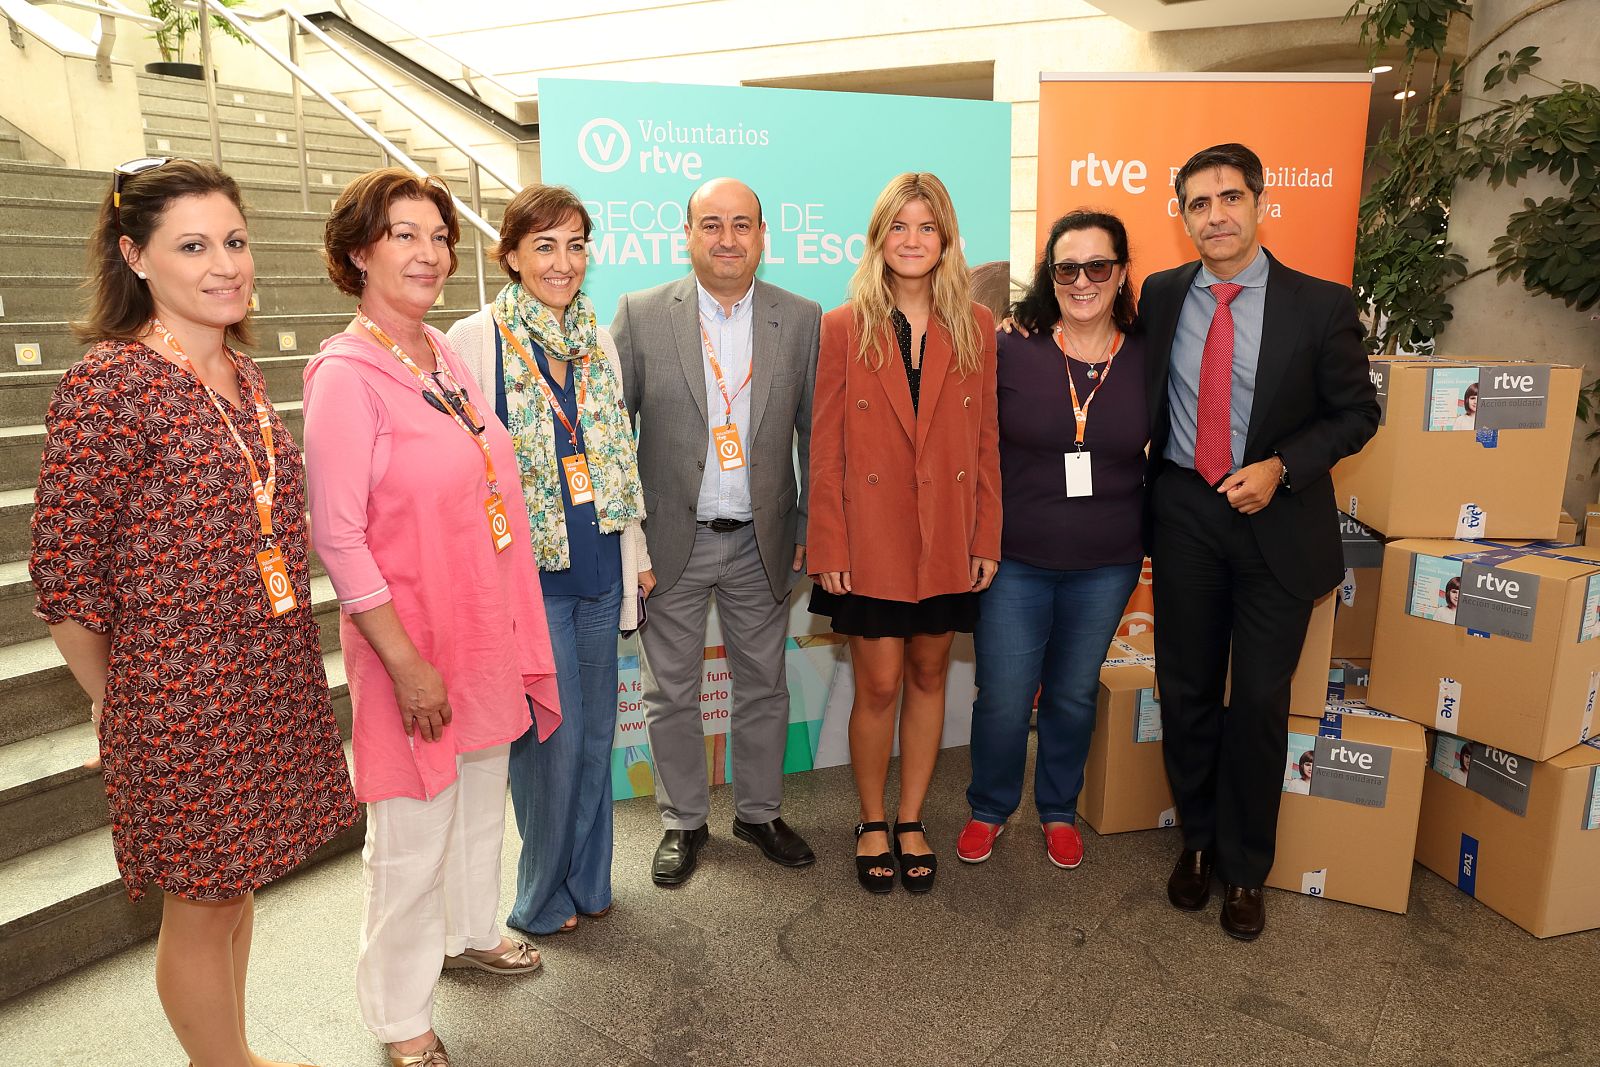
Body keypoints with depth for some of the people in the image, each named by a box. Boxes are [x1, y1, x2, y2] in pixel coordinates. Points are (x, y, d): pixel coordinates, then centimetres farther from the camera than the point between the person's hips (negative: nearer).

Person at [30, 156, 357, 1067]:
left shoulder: (242, 375, 6)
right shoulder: (108, 385, -16)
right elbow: (65, 577, -13)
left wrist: (284, 668, 14)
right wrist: (122, 708, -4)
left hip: (274, 678, 7)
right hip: (180, 694, -7)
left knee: (237, 882, 22)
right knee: (201, 904, 11)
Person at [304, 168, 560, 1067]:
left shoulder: (447, 355, 5)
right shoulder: (347, 375, -17)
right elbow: (338, 539, -18)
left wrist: (513, 628, 12)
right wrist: (408, 665, -18)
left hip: (487, 624, 7)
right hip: (413, 637, -7)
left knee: (483, 798, 24)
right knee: (413, 837, 8)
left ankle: (468, 931, 49)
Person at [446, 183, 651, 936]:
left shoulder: (597, 339, 9)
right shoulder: (476, 339, -7)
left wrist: (637, 553, 14)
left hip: (598, 565, 5)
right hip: (529, 569, -5)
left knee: (596, 729, 14)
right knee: (553, 734, 2)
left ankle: (588, 879, 34)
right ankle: (542, 896, 26)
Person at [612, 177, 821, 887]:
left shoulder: (801, 319, 1)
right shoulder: (640, 315, -3)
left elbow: (814, 431, 5)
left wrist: (809, 528, 3)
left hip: (761, 542, 2)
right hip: (670, 538, -1)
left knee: (764, 687, 14)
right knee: (671, 693, 11)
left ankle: (759, 812, 35)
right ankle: (684, 822, 31)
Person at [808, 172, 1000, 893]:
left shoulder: (975, 327, 4)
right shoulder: (843, 327, -2)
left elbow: (986, 442, 5)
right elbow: (824, 449, -4)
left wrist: (987, 540, 1)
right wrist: (828, 549, -7)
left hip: (948, 540, 3)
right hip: (871, 540, -2)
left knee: (928, 676, 13)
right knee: (878, 685, 5)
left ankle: (911, 821, 30)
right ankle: (872, 824, 26)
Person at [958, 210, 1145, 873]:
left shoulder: (1149, 360, -1)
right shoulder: (1009, 350, -7)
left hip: (1106, 568, 2)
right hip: (1013, 562, -2)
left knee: (1074, 697, 16)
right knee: (1003, 700, 5)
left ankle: (1058, 810, 39)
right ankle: (989, 808, 32)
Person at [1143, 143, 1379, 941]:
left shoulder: (1321, 304, -6)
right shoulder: (1161, 296, 2)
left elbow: (1356, 411, -1)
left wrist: (1280, 468, -16)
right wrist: (1141, 483, 0)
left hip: (1278, 520, -2)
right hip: (1184, 515, 2)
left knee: (1259, 701, 5)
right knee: (1185, 690, 11)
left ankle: (1245, 867, 24)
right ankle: (1198, 839, 32)